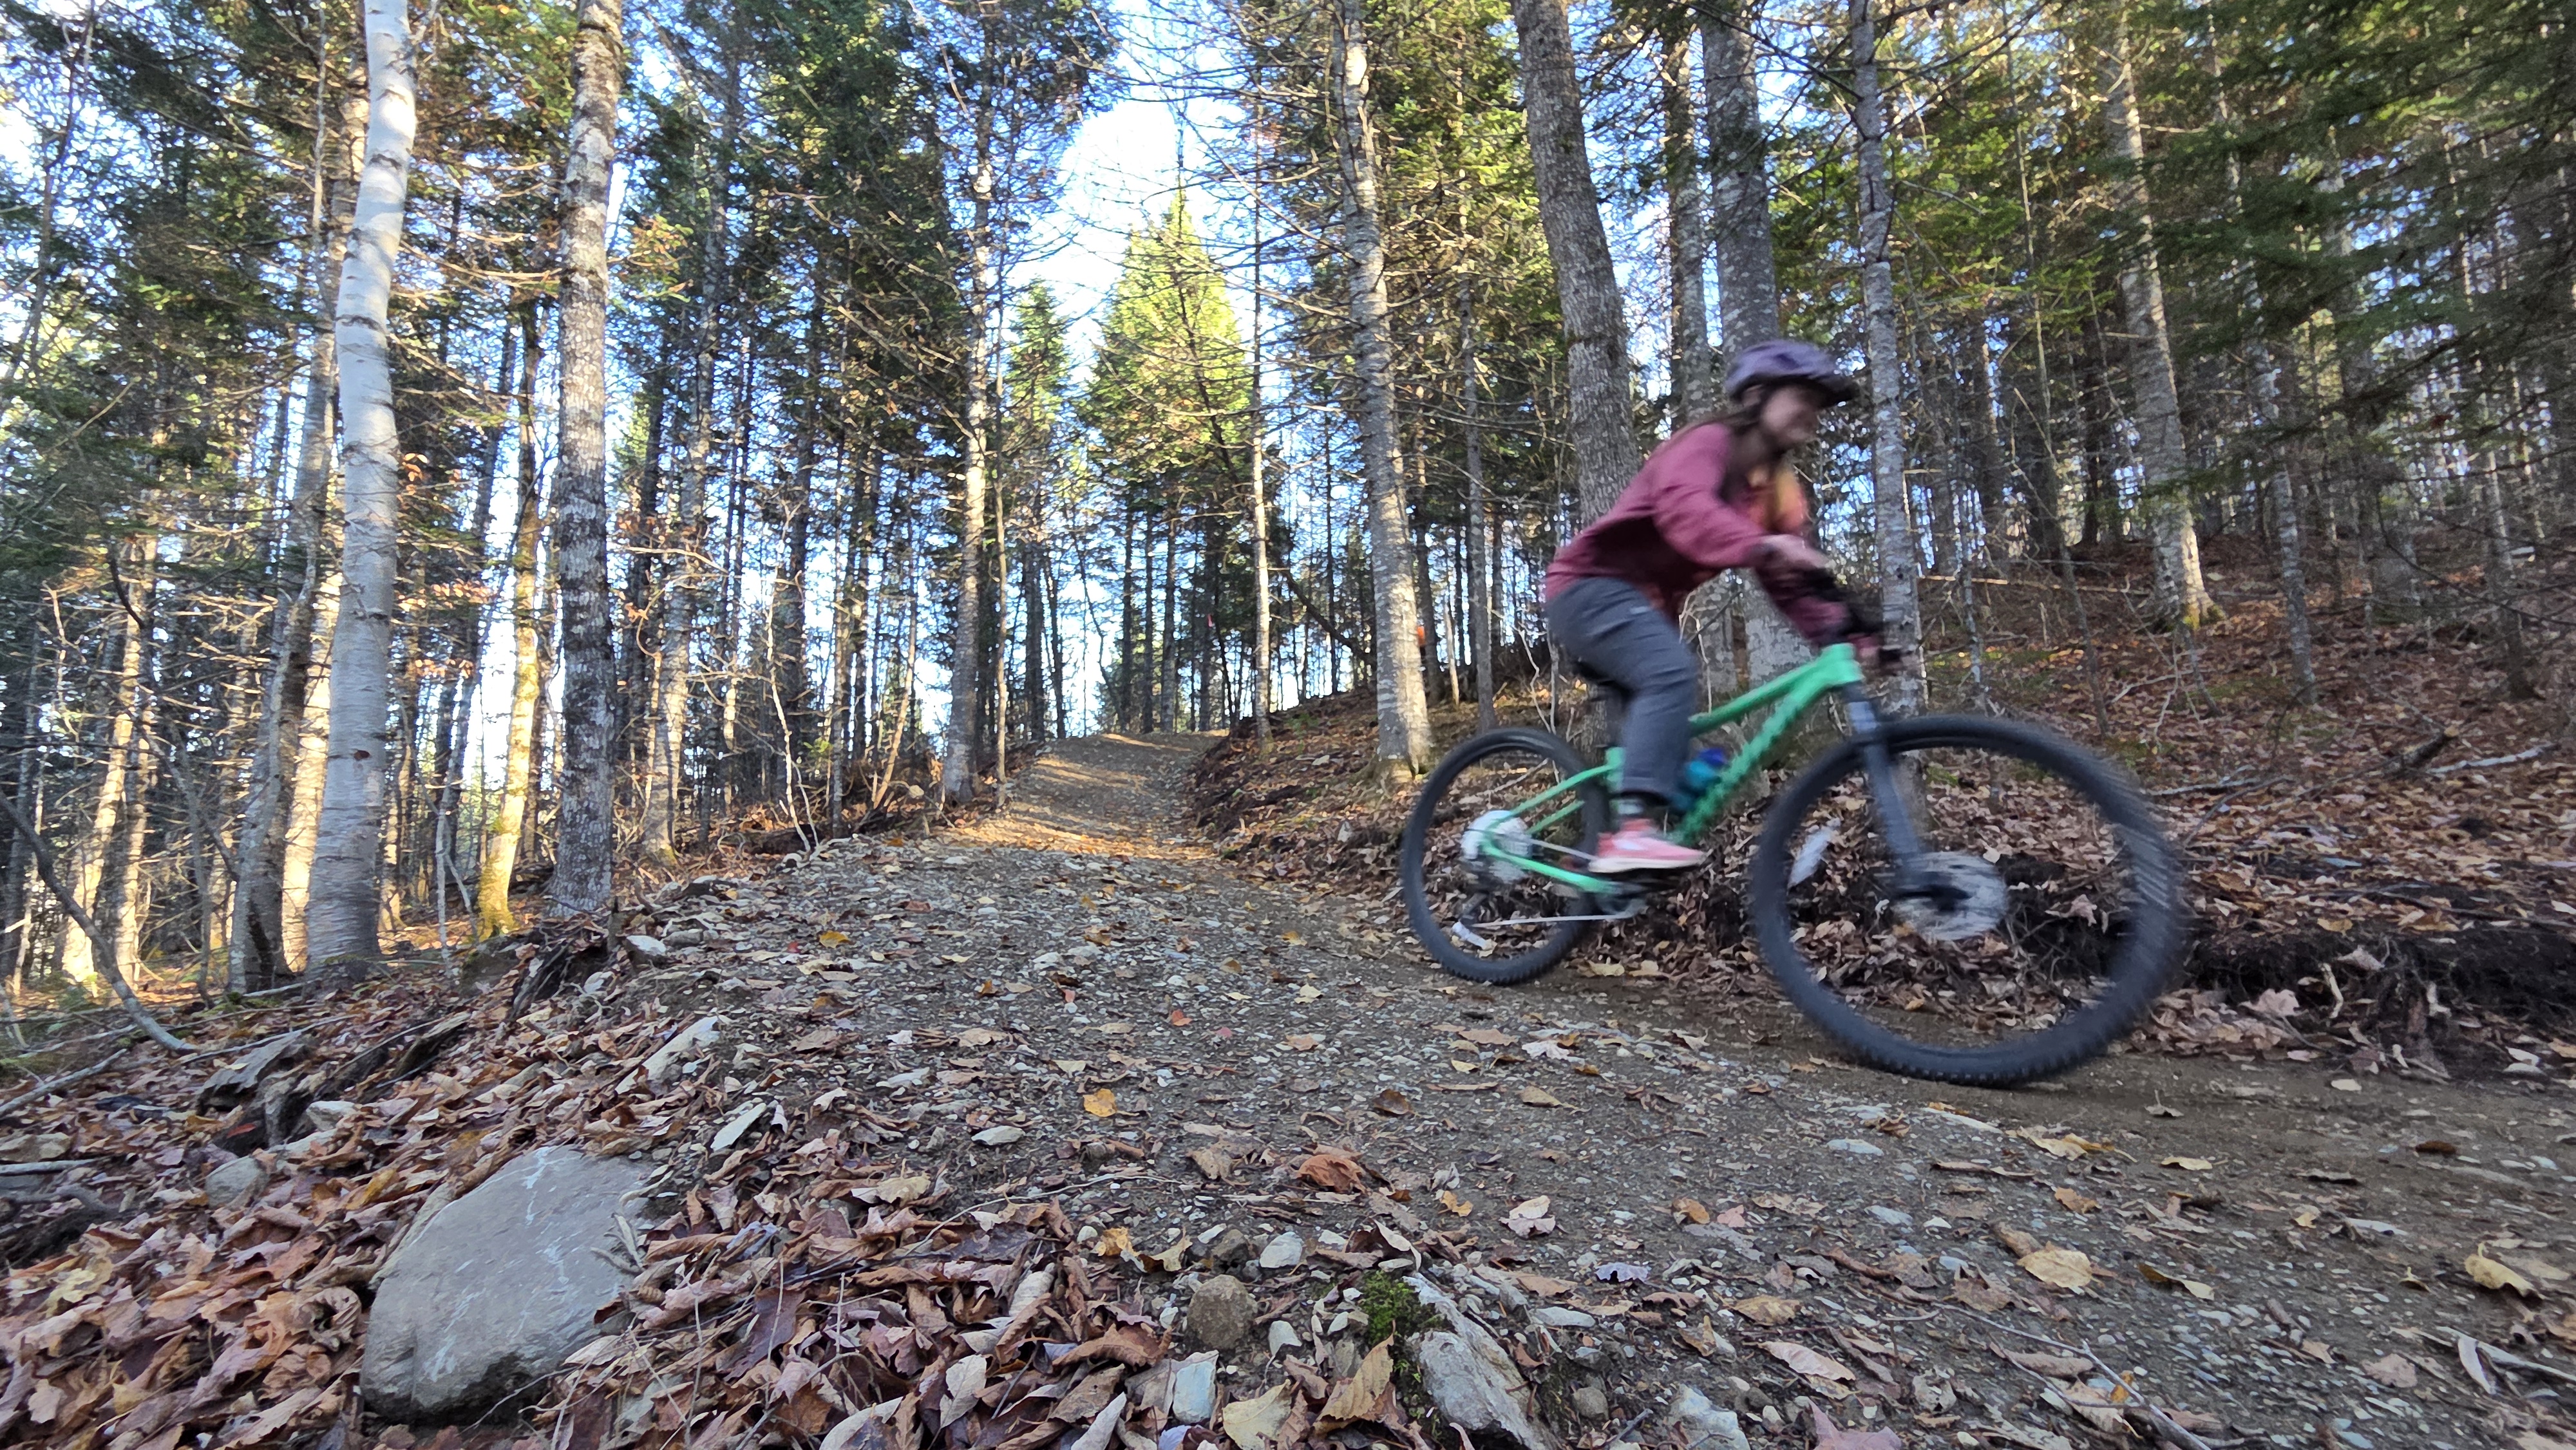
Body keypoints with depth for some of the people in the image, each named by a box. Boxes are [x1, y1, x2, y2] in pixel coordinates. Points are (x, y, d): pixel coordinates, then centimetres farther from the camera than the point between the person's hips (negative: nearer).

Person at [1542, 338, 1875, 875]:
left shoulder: (1780, 491, 11)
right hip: (1592, 584, -9)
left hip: (1645, 603, 10)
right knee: (1673, 672, -33)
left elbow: (1789, 581, 1)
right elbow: (1682, 507, -35)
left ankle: (1598, 854, 18)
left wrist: (1837, 629, -17)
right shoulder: (1710, 441, -12)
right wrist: (1760, 545, -52)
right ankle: (1631, 831, -39)